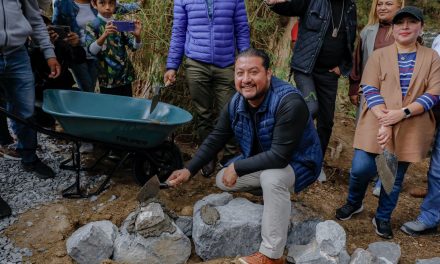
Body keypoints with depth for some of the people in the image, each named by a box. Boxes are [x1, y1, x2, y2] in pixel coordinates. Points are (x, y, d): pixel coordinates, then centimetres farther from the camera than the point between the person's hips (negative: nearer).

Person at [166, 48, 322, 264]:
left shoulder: (290, 103, -34)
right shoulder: (236, 103, -11)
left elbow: (280, 156, -35)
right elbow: (215, 140, -1)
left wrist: (237, 168, -28)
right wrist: (189, 170, -7)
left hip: (298, 163, -7)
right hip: (260, 161, 7)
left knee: (272, 177, -37)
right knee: (222, 180, 1)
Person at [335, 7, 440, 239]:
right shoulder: (379, 56, 5)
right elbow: (369, 89, -6)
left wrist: (402, 112, -18)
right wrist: (383, 122, -18)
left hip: (409, 129, 1)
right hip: (376, 125, 0)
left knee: (396, 177, 9)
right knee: (361, 169, -5)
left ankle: (383, 218, 29)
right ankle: (353, 203, 26)